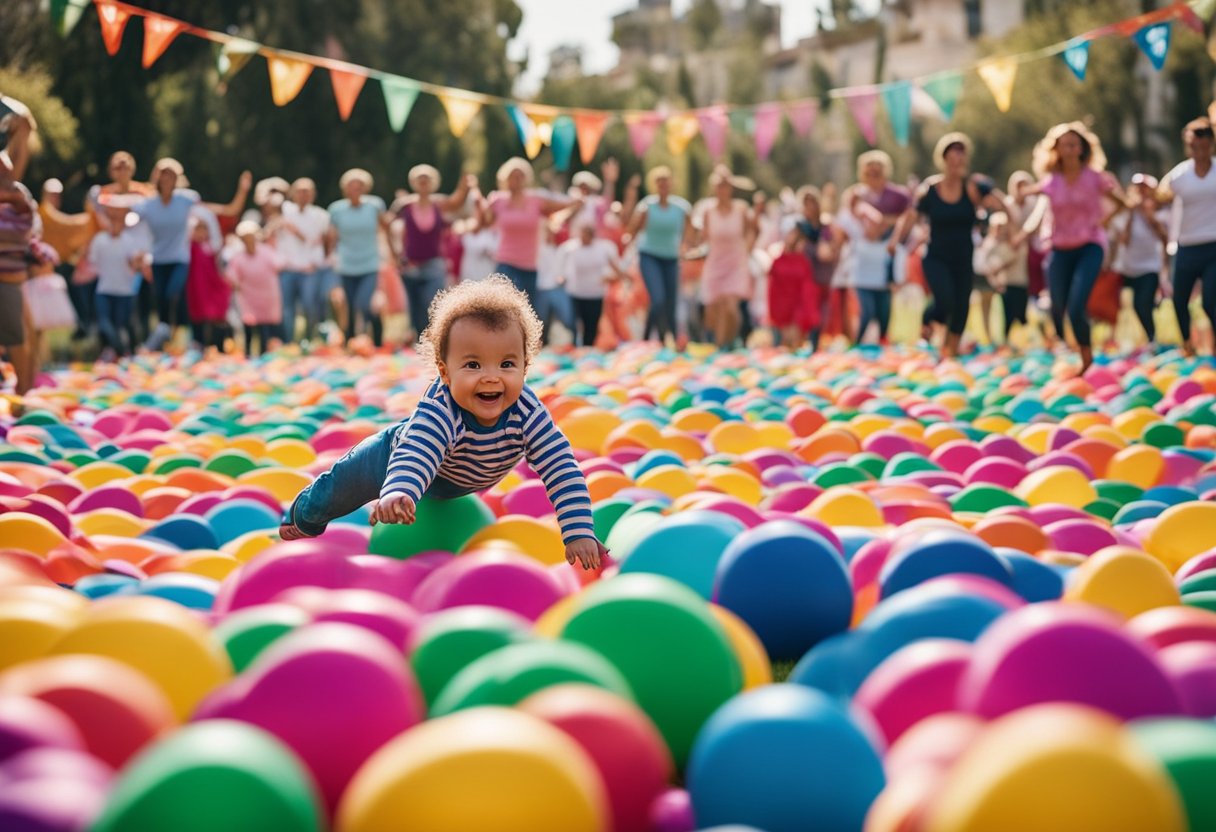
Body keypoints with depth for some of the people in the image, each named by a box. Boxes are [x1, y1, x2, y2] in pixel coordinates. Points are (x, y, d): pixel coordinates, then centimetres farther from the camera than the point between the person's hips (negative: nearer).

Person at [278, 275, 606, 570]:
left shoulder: (527, 412, -38)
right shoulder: (439, 412, -48)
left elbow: (562, 468, -39)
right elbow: (413, 458, -63)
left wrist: (579, 533, -48)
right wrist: (397, 494, -85)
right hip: (399, 452, -3)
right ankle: (302, 515, 49)